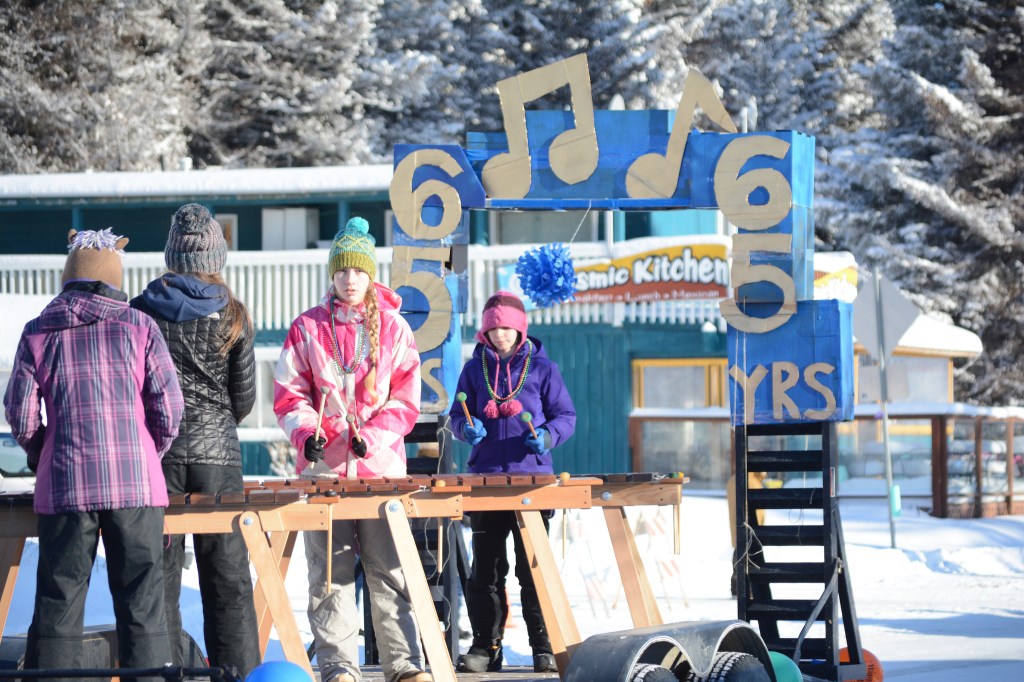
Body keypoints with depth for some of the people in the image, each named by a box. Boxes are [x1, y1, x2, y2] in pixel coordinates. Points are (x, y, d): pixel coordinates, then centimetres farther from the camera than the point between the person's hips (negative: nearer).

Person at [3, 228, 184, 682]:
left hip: (64, 487, 1)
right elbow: (168, 409, -1)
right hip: (137, 485, 0)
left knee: (58, 604, 4)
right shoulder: (138, 326, 3)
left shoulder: (37, 334, 5)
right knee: (141, 604, 4)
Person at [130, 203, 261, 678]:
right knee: (227, 580, 5)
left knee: (159, 574, 4)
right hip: (215, 452, 0)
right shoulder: (233, 315, -1)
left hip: (156, 454, 0)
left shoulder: (140, 310, -2)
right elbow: (244, 395, 2)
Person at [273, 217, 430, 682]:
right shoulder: (307, 329, 8)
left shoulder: (393, 328, 8)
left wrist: (372, 435, -11)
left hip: (381, 465, 0)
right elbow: (288, 395, 7)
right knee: (330, 573, 0)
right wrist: (307, 433, -12)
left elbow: (406, 399, 5)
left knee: (390, 570, -2)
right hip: (324, 468, 0)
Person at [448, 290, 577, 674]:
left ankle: (544, 649, 3)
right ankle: (485, 646, 10)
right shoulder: (475, 369, 9)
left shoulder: (541, 367, 3)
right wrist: (467, 428, -11)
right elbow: (457, 417, 12)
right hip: (486, 480, 2)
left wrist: (548, 437, -16)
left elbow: (566, 416, 4)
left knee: (534, 569, -1)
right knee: (485, 569, 5)